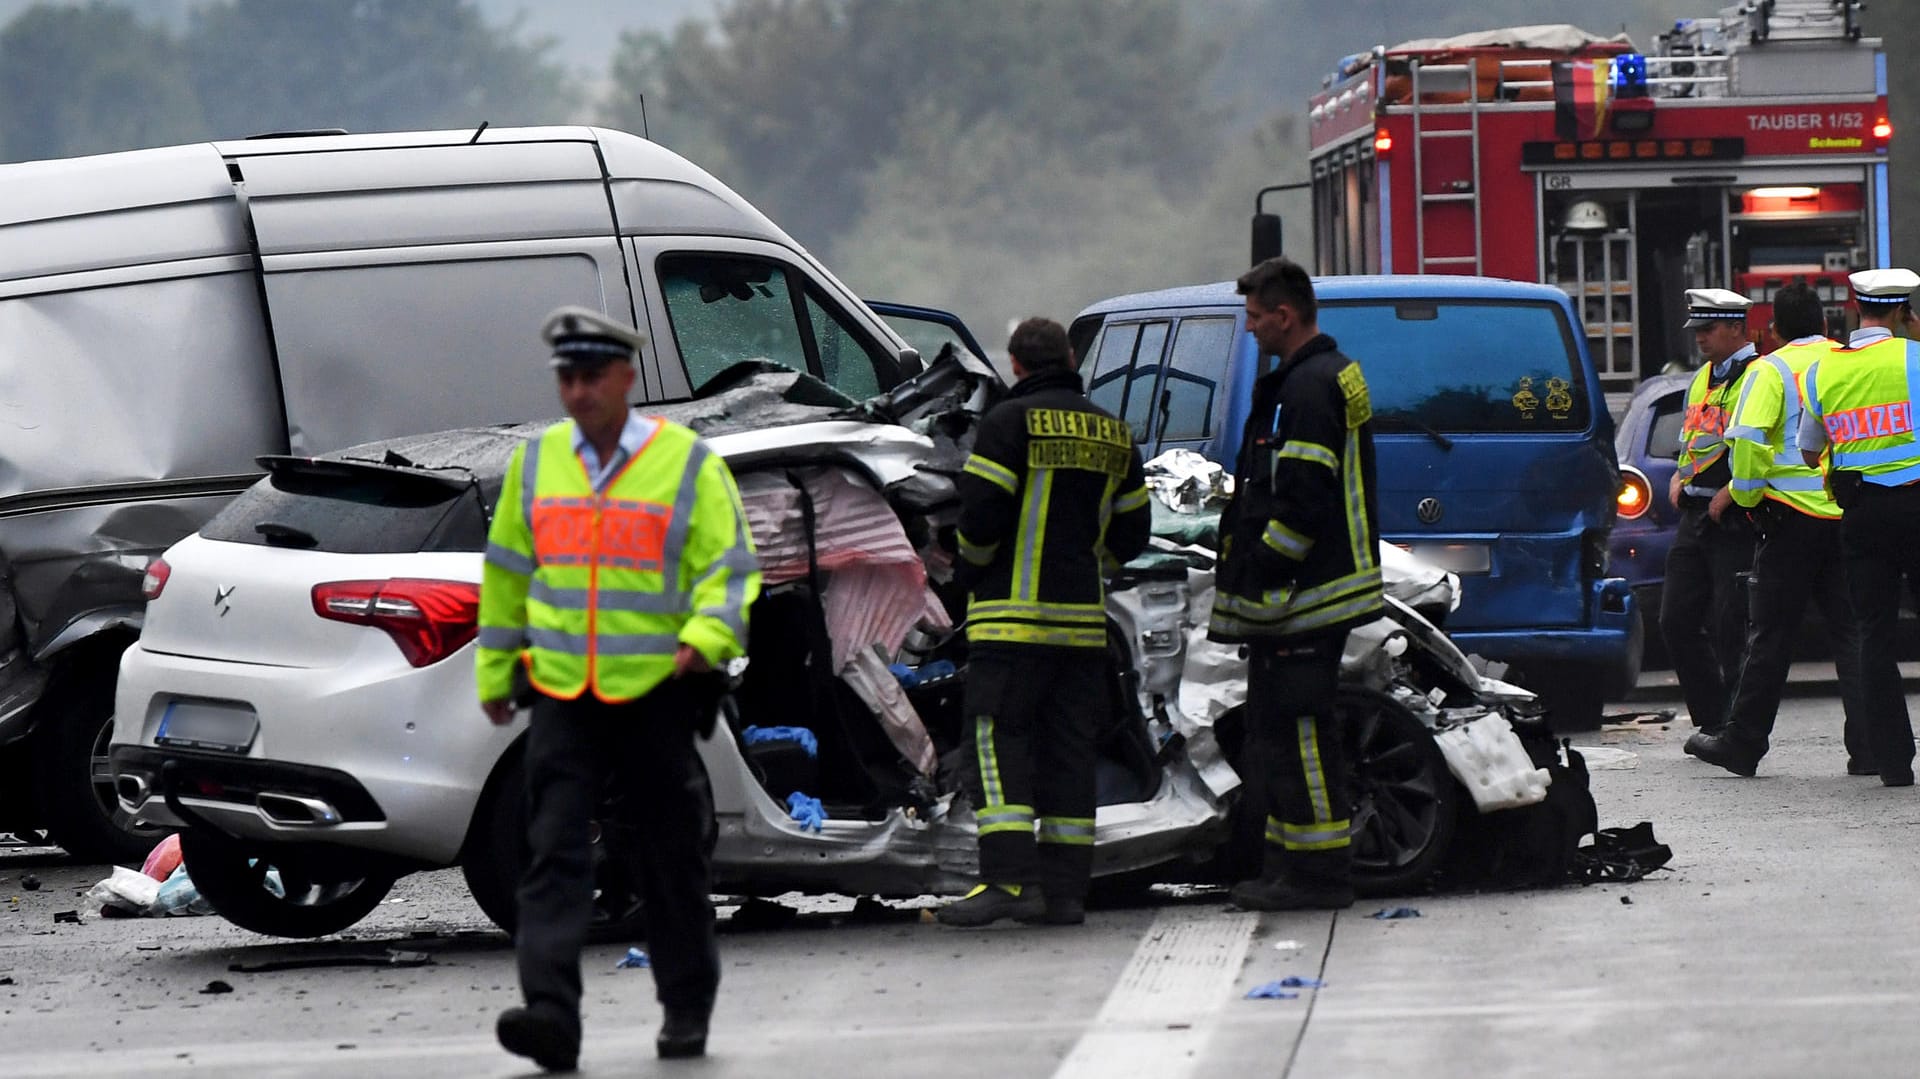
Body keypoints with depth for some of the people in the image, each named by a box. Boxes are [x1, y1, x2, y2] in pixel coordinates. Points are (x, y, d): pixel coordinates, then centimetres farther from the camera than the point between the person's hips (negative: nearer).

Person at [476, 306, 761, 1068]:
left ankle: (687, 1012, 23)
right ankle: (551, 1014, -19)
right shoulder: (536, 462, 8)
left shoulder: (689, 465, -3)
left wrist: (705, 636, -23)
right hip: (562, 696, 2)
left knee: (671, 860, 8)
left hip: (657, 694, -2)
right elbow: (507, 571, 17)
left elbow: (730, 569, -5)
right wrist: (495, 672, 18)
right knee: (556, 853, -11)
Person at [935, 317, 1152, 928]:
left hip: (1013, 618, -6)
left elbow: (981, 516, -13)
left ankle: (1010, 879, -19)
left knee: (999, 744, -6)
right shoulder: (1111, 434, 13)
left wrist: (969, 571, 5)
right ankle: (1065, 890, 6)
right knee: (1069, 753, 8)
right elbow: (1132, 533, 15)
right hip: (1083, 621, 6)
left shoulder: (1010, 422, -7)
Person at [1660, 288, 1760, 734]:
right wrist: (1679, 478, 12)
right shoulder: (1702, 379, 18)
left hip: (1735, 519, -9)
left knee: (1731, 628, -7)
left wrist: (1730, 493, -19)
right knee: (1677, 621, 6)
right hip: (1695, 515, 9)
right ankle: (1711, 721, 14)